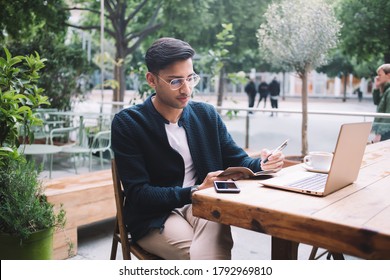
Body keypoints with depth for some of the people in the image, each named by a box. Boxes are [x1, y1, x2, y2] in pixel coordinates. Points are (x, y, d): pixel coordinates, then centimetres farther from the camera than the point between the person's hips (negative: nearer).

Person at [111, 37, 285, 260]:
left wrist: (261, 165, -11)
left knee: (212, 252, -30)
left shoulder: (207, 114, 7)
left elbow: (237, 162, 12)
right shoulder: (127, 123, -6)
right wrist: (194, 192, -24)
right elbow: (138, 194, -11)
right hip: (155, 217, -2)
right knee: (206, 257, -28)